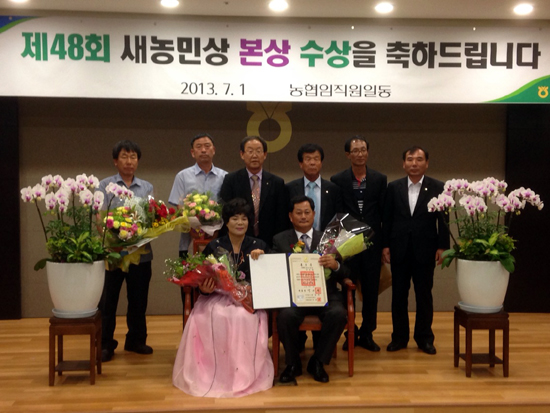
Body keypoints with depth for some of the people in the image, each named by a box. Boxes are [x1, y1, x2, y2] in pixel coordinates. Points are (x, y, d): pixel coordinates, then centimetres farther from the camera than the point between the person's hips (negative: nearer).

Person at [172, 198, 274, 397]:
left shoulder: (259, 245, 8)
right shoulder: (213, 246, 8)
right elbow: (202, 279, 7)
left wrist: (262, 259, -16)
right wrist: (204, 289, -16)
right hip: (218, 297, 0)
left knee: (244, 318, -33)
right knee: (216, 317, -33)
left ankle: (244, 373, -17)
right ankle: (213, 373, -19)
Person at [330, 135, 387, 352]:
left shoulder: (380, 179, 5)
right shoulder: (337, 180, 0)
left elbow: (384, 213, 4)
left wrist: (385, 244, 1)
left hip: (372, 243, 1)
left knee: (371, 291, 8)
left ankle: (366, 334, 21)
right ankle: (350, 333, 20)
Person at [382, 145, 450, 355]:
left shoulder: (438, 187, -1)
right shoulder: (393, 187, 4)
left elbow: (443, 219, -1)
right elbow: (387, 218, 5)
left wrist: (442, 247, -5)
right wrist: (385, 245, 1)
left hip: (425, 250, -1)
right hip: (399, 249, 2)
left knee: (424, 295, 8)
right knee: (398, 294, 8)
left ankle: (424, 337, 20)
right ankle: (399, 336, 20)